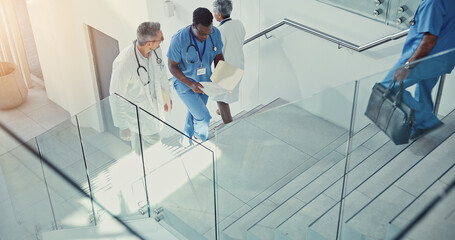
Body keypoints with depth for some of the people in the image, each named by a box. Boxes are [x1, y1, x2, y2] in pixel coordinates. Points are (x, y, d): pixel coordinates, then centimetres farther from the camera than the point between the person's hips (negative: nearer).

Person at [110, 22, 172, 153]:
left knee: (154, 139, 26)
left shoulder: (156, 50, -14)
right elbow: (117, 97, -24)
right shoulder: (124, 63, -35)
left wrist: (167, 96, 18)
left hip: (153, 105, 7)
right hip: (135, 113, -7)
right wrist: (123, 126, -15)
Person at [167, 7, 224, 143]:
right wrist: (190, 84, -30)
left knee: (195, 112, 26)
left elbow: (218, 56, -1)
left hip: (204, 82, 5)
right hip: (184, 84, -5)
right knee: (203, 117, -7)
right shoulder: (179, 39, -30)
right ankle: (202, 141, 24)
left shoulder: (215, 33, -17)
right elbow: (172, 66, -20)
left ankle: (187, 136, 54)